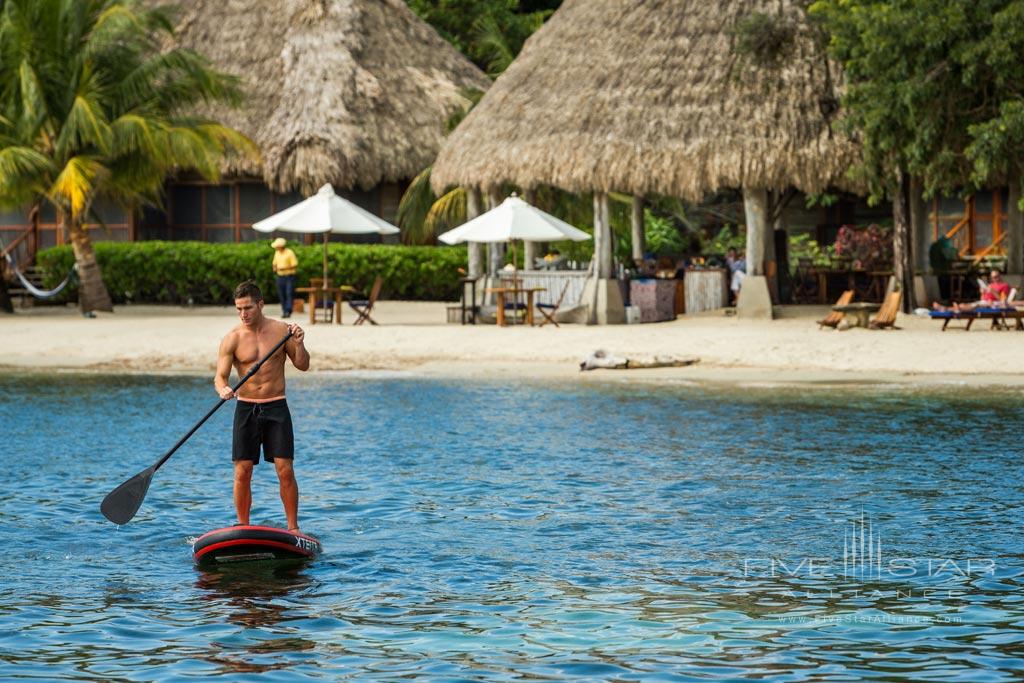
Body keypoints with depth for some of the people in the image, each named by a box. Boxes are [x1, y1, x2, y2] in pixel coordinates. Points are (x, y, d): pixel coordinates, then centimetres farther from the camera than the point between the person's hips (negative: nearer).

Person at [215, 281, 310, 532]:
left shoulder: (280, 330, 0)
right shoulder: (233, 339, -2)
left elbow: (303, 366, 7)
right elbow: (220, 376, -7)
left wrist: (299, 345, -13)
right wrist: (223, 389, -30)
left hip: (276, 407, 0)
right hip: (246, 408, 0)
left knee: (285, 471, -6)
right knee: (242, 472, -2)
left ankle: (293, 528, 1)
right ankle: (243, 529, 8)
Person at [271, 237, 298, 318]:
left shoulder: (290, 253, -9)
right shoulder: (277, 253, 12)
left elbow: (295, 265, -11)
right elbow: (275, 263, 22)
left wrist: (285, 268, -21)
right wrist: (274, 268, -1)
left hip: (289, 276, -6)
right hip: (280, 277, 6)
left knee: (289, 293, -13)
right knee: (282, 295, 4)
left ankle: (288, 311, -19)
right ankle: (284, 311, 9)